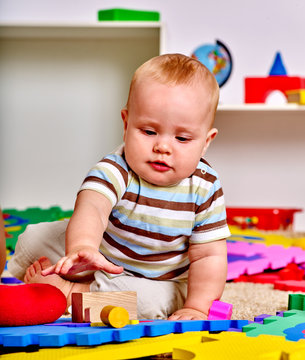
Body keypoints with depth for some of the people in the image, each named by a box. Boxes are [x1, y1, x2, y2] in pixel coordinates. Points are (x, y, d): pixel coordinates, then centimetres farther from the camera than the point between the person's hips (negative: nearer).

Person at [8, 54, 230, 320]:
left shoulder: (205, 190, -19)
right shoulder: (114, 171, -26)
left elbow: (208, 256, -15)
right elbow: (91, 208, -47)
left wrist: (196, 308, -27)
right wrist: (82, 247, -69)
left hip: (160, 283, 0)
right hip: (99, 262, 0)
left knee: (156, 300, -32)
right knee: (35, 240, -7)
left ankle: (69, 291, -21)